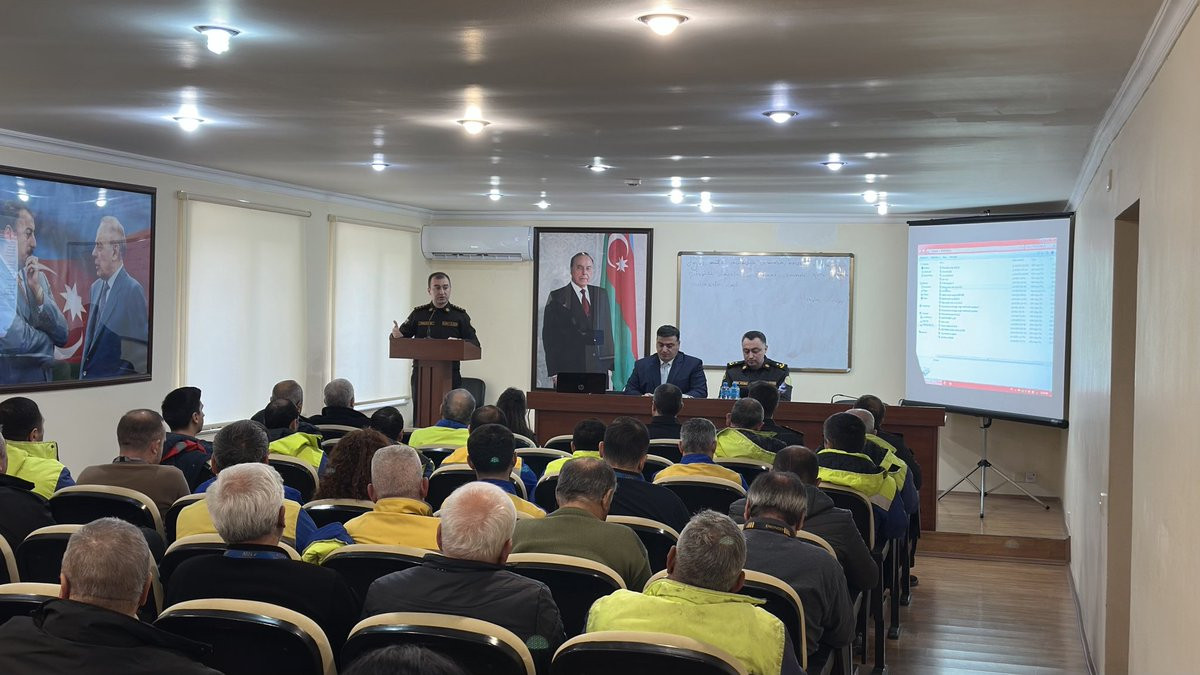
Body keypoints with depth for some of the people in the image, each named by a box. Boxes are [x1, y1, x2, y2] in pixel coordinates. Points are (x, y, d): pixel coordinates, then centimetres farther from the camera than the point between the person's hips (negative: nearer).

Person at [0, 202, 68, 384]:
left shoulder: (38, 276, 5)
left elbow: (62, 337, 2)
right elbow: (16, 339, -22)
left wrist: (38, 289, -9)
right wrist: (47, 342, -2)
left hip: (42, 377, 6)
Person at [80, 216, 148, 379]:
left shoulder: (133, 290, -13)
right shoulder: (95, 287, 13)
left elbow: (142, 346, -14)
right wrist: (83, 375, 10)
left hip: (115, 383, -7)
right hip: (87, 377, 7)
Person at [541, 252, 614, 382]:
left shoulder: (601, 295, 14)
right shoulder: (557, 297, 1)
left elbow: (608, 330, 14)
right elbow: (549, 336, -2)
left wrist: (609, 365, 7)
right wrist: (554, 372, -8)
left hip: (598, 369, 3)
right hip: (568, 369, -3)